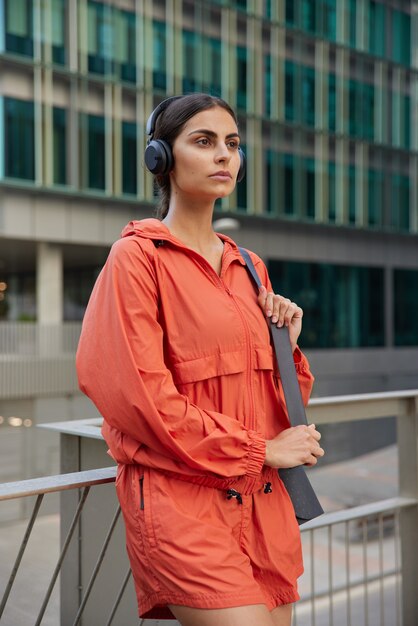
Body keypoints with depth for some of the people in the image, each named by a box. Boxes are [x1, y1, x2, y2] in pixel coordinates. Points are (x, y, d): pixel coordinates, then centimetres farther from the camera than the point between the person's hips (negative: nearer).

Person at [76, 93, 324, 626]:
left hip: (264, 499, 7)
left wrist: (286, 343, 0)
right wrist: (260, 449, -10)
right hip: (181, 498, -6)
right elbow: (138, 393, -14)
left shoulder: (248, 268, 14)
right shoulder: (138, 256, -6)